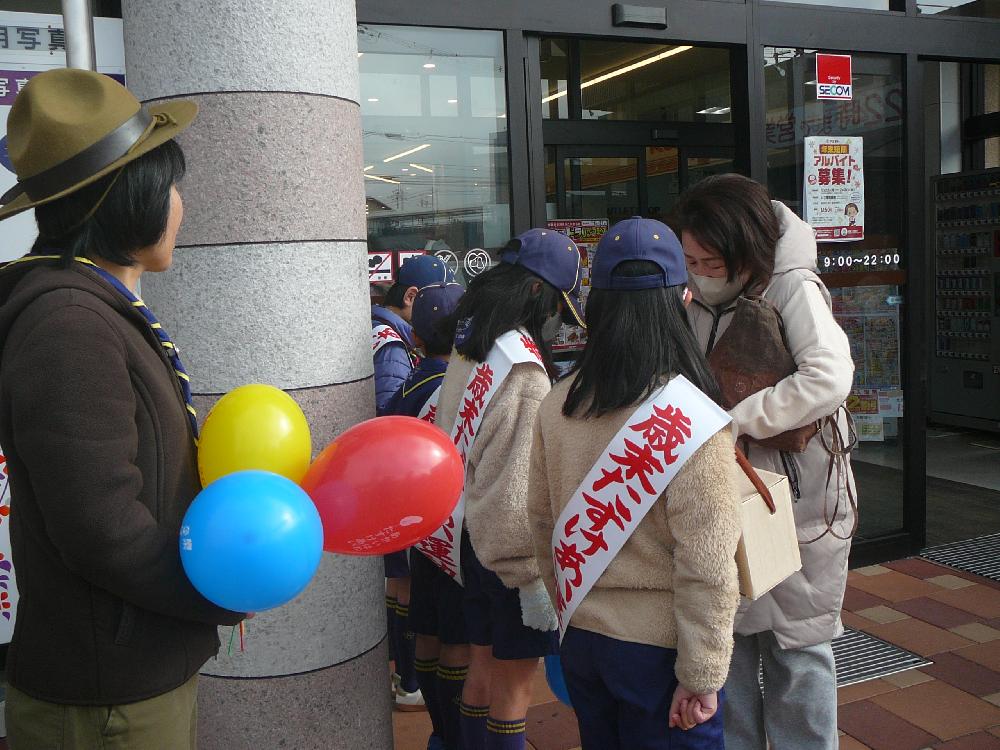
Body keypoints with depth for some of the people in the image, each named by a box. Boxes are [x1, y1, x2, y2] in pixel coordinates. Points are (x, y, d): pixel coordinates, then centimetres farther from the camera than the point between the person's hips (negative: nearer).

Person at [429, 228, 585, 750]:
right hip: (510, 553, -8)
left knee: (481, 671, 21)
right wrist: (532, 577, -18)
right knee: (513, 686, 8)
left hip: (470, 539, 8)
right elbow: (519, 487, -25)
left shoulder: (468, 350, 4)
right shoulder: (525, 372, -23)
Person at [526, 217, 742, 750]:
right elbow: (707, 568, -20)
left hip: (580, 640, 5)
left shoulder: (556, 405, -4)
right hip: (658, 648, -5)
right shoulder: (693, 421, -20)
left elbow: (542, 522, 6)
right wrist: (701, 675, -10)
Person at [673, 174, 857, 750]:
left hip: (796, 502, -6)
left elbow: (829, 378, -30)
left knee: (796, 649, 8)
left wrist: (731, 420, -27)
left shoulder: (794, 289, -14)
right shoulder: (700, 304, 5)